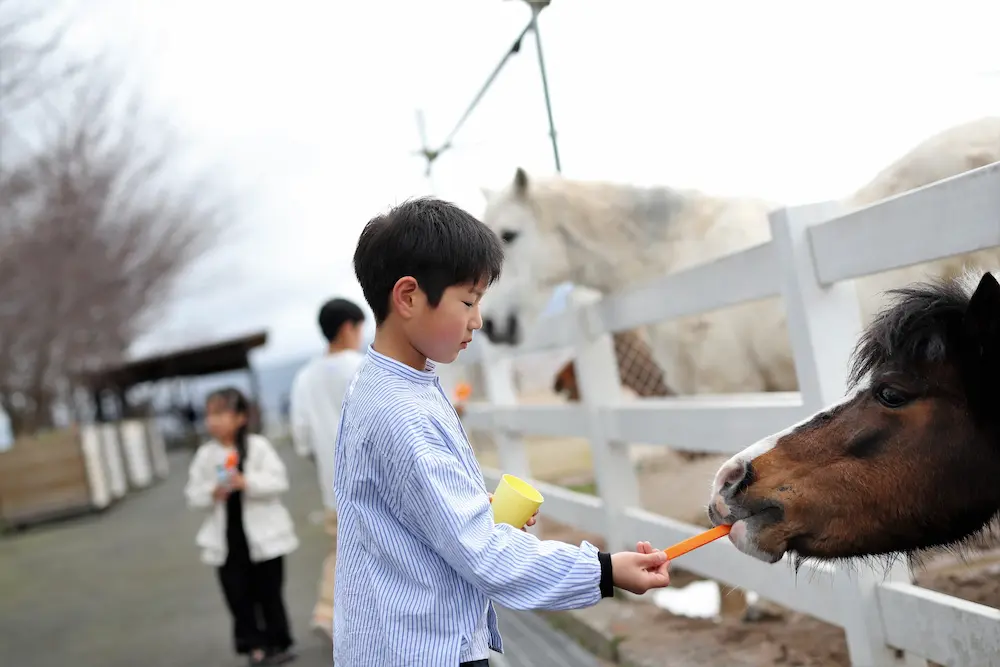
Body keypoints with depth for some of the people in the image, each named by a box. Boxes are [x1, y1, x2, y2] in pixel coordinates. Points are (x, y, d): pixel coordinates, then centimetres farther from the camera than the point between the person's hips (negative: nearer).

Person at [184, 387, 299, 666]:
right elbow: (193, 494, 4)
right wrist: (212, 493, -17)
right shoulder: (205, 455, 2)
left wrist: (247, 483, -26)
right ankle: (254, 644, 19)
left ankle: (277, 642, 21)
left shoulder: (258, 446, -6)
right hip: (226, 540, 3)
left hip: (263, 535, -3)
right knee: (238, 595, 6)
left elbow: (278, 481, -14)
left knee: (269, 593, 8)